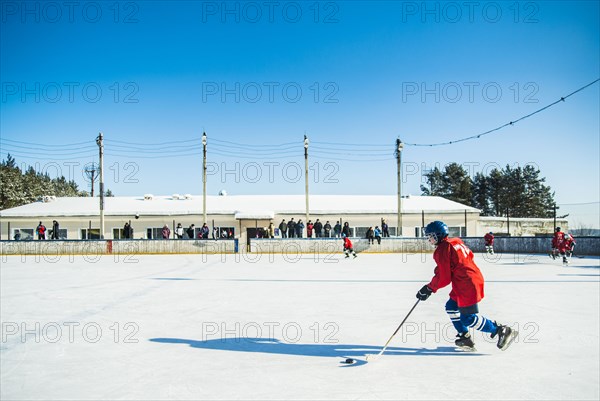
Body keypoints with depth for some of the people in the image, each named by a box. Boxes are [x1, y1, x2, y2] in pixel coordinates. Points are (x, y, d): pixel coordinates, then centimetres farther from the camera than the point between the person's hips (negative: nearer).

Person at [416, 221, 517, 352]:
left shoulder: (442, 250, -14)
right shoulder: (455, 242, 13)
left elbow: (444, 278, -15)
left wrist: (429, 289, -3)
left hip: (467, 285, -10)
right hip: (475, 278, 10)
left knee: (468, 318, -6)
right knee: (451, 307, 17)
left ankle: (502, 331, 2)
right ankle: (465, 338, 18)